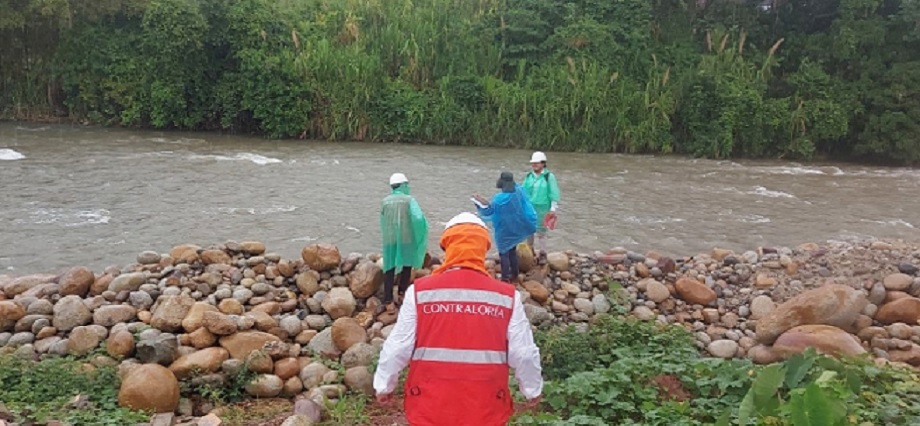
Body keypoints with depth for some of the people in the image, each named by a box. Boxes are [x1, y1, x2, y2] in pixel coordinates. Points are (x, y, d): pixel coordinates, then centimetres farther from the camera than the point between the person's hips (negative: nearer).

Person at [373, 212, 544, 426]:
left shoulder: (420, 292, -8)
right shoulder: (507, 296, -6)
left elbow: (397, 348, -4)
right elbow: (524, 353, -2)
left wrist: (384, 385, 12)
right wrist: (533, 389, 16)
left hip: (431, 404, 0)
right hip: (485, 407, 1)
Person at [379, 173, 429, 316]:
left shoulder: (385, 201, 3)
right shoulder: (409, 199, -7)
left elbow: (382, 223, 10)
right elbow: (418, 218, -20)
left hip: (389, 239, 2)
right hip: (406, 238, -2)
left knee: (389, 269, 4)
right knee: (407, 266, 19)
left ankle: (388, 301, -3)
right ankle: (402, 294, 24)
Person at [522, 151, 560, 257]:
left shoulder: (549, 176, -7)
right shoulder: (528, 176, 6)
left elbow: (554, 194, -6)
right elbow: (523, 191, 13)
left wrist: (553, 209, -9)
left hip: (542, 208, -5)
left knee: (541, 231, 1)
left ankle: (543, 254, 13)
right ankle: (530, 250, 31)